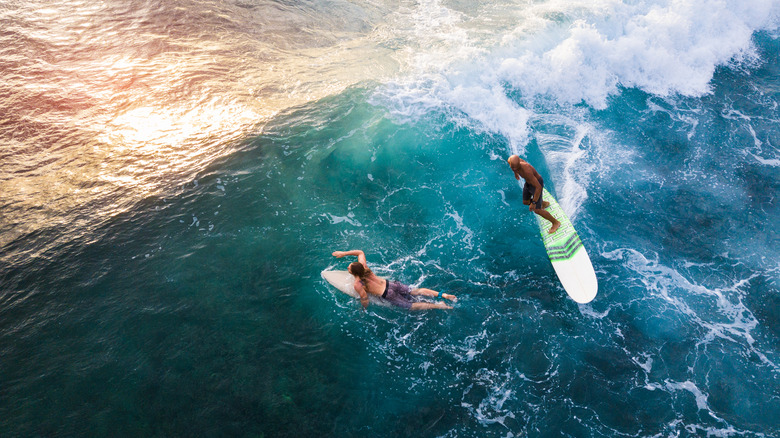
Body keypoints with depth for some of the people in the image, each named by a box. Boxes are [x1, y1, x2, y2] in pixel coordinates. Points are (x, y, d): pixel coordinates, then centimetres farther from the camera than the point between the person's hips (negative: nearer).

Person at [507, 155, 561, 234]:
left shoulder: (526, 171, -44)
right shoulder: (510, 160, -24)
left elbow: (538, 187, -39)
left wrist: (534, 203, -34)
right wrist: (515, 173, 21)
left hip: (537, 183, -7)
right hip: (528, 182, 7)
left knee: (537, 210, -5)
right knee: (525, 202, 25)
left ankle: (555, 222, 19)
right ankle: (544, 203, 53)